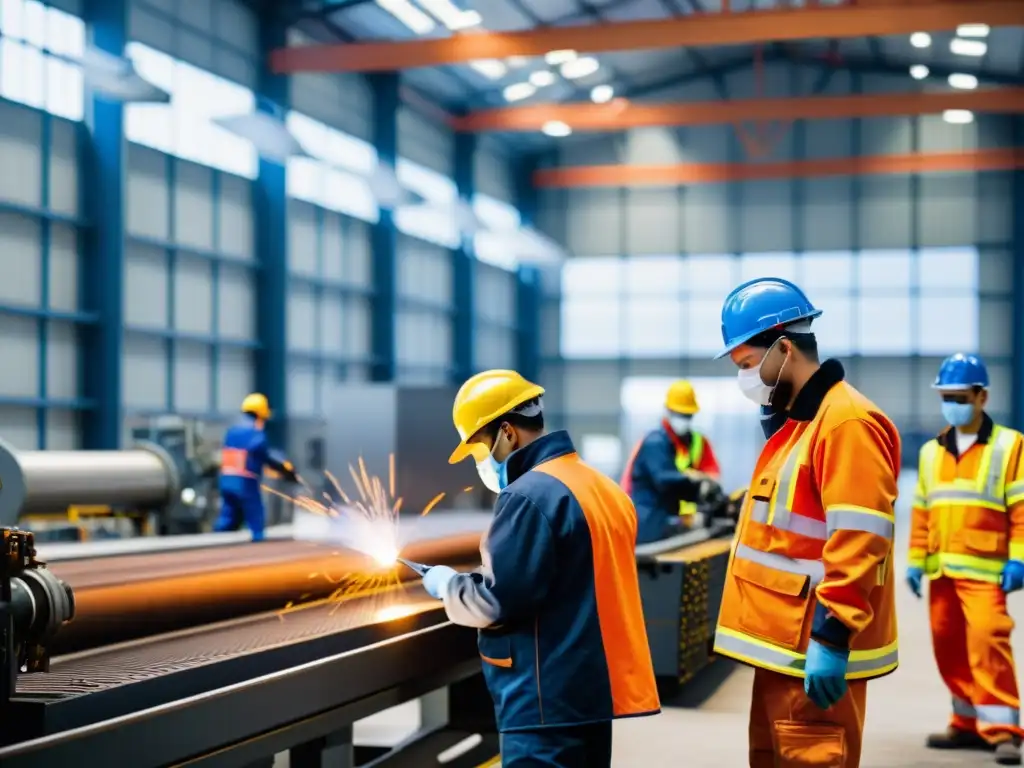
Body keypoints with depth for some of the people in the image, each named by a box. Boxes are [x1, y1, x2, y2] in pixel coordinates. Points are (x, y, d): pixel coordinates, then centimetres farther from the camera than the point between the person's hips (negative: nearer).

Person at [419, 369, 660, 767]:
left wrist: (446, 583, 0)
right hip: (595, 688, 9)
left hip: (548, 697, -9)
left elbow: (498, 601, -19)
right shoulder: (603, 488, 14)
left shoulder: (529, 496, -15)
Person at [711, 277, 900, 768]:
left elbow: (857, 545, -23)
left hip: (814, 651, -10)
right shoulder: (796, 422, 17)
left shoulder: (848, 423, -16)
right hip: (784, 643, 10)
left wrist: (832, 639, -26)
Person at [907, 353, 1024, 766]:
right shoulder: (931, 452, 15)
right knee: (948, 645, 8)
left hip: (983, 567, -6)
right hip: (940, 569, 6)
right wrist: (915, 560, 11)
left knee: (987, 639, -15)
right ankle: (968, 722, 21)